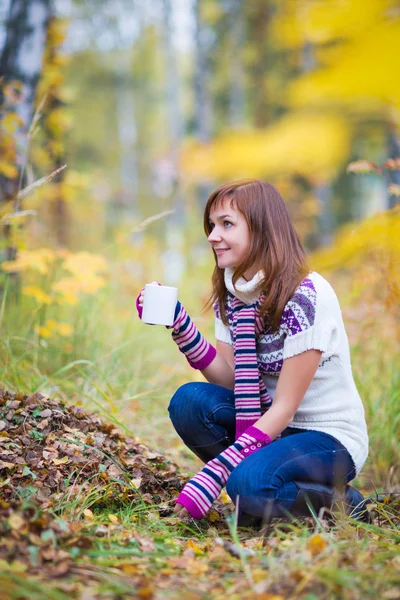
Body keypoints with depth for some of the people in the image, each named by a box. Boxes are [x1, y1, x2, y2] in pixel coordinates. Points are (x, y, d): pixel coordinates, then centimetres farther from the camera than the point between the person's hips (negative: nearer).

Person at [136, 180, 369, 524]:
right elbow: (228, 378, -3)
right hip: (269, 423, 7)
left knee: (249, 484, -33)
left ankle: (340, 502, -5)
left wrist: (214, 474, -28)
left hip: (329, 436, -7)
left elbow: (285, 407, -22)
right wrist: (178, 322, -15)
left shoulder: (306, 295, -22)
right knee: (189, 401, -17)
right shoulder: (232, 292, 1)